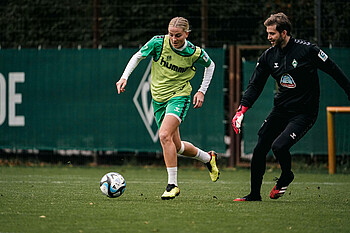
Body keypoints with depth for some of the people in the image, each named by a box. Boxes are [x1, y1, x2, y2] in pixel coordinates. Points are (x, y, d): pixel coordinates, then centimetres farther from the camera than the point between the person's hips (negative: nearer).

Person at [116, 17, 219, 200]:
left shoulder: (195, 53, -13)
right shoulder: (158, 42, -11)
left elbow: (210, 65, 9)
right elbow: (138, 56, 3)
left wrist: (202, 91, 3)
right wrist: (124, 77, -9)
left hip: (179, 97, -4)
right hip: (158, 99, 4)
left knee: (165, 136, -26)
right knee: (176, 147, 10)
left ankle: (172, 185, -19)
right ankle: (208, 158, 39)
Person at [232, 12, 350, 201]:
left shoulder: (307, 50, -15)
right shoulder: (268, 56, 1)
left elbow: (334, 71, -6)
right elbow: (255, 85, 5)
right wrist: (242, 110, -7)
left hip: (304, 112, -6)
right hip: (280, 110, 6)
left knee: (279, 146, -23)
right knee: (259, 150, 3)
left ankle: (286, 176, 10)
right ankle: (254, 194, 19)